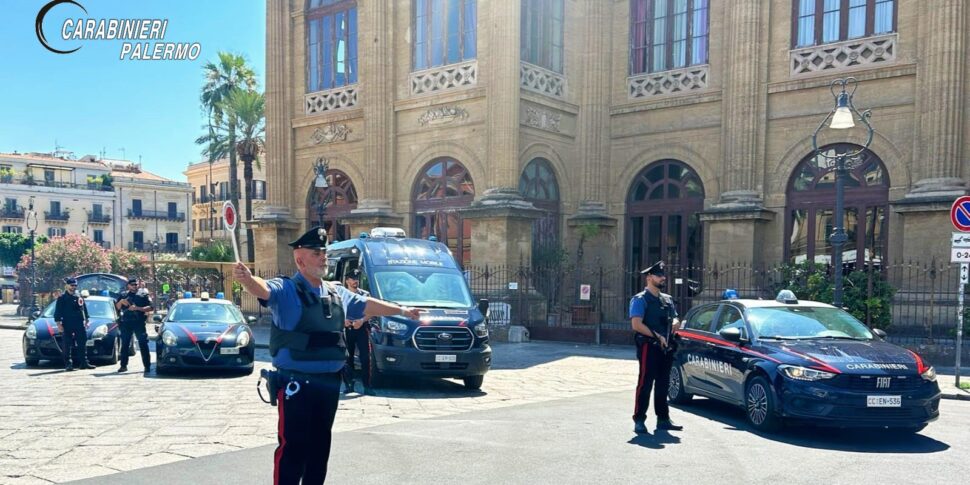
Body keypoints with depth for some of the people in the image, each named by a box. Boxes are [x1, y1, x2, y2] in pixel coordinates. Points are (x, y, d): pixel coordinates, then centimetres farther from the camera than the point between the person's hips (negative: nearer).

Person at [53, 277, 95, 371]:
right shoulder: (62, 298, 0)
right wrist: (59, 323, -10)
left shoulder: (79, 297, 13)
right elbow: (57, 312, -3)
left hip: (80, 324, 4)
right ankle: (68, 364, 4)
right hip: (67, 325, -4)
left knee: (82, 344, 4)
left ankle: (84, 363, 9)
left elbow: (84, 309, 19)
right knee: (67, 345, -1)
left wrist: (86, 321, 16)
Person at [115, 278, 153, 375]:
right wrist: (121, 301, -3)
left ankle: (147, 366, -8)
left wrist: (137, 308, -16)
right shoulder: (124, 295, 14)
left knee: (143, 345, -7)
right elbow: (117, 307, 18)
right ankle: (123, 365, 18)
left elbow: (150, 308, -5)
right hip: (126, 323, 4)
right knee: (124, 345, 9)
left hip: (139, 322, -4)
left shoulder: (143, 294, 2)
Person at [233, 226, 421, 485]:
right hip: (296, 383, -7)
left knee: (320, 444, 16)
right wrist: (247, 279, -52)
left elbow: (367, 305, 26)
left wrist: (401, 310, 34)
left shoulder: (337, 293, 12)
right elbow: (263, 289, -29)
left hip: (330, 382, 7)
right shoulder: (286, 290, -8)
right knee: (292, 446, -4)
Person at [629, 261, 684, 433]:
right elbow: (636, 324, -14)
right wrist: (657, 336, -16)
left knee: (663, 384, 12)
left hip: (665, 348, 7)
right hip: (649, 346, -7)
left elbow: (675, 319, 24)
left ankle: (663, 419, 19)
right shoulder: (640, 299, -4)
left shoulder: (667, 299, 19)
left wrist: (675, 323, 0)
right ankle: (639, 421, -3)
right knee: (645, 384, -7)